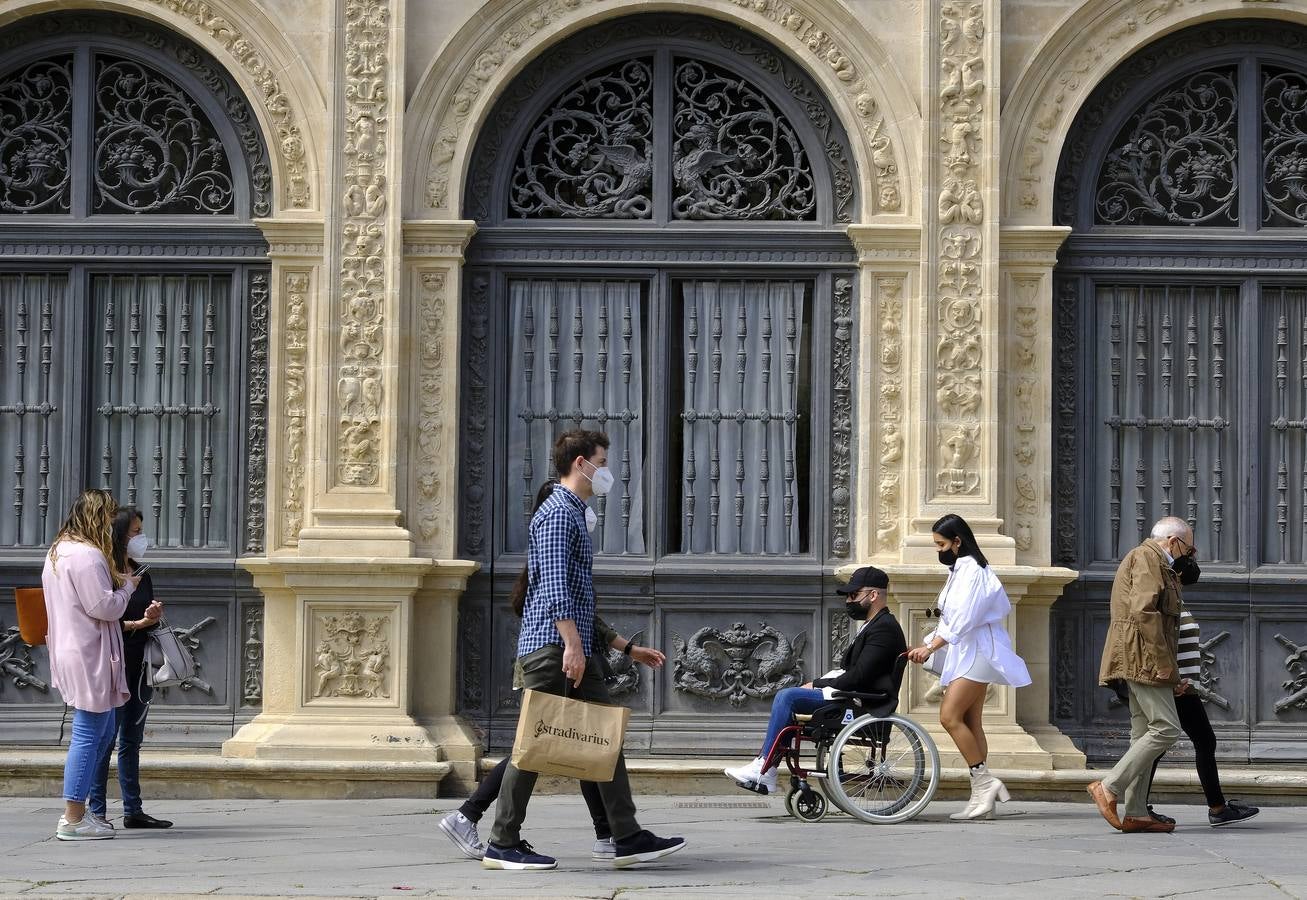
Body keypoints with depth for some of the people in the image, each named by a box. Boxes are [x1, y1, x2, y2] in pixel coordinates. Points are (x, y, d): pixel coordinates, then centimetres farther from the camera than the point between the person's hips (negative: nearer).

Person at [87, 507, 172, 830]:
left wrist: (154, 618, -5)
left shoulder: (142, 576, 15)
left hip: (139, 665, 8)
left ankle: (133, 810, 16)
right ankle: (96, 811, -1)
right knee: (106, 737, -5)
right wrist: (135, 624, -16)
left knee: (132, 739, 11)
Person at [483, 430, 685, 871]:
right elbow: (554, 584, -21)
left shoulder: (575, 513, 21)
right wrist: (571, 643, -27)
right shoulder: (557, 513, -11)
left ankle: (627, 838, 7)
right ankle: (503, 845, 0)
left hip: (576, 648, 10)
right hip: (552, 646, -10)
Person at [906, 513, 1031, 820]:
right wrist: (925, 646, 12)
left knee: (950, 716, -17)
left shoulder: (971, 571, -14)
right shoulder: (959, 570, 19)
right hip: (967, 653, 11)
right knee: (970, 723, 6)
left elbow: (962, 620, -22)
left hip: (977, 652, -11)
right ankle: (981, 796, 5)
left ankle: (984, 781, -15)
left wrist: (929, 648, -23)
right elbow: (949, 621, 21)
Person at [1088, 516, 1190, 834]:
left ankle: (1136, 814, 7)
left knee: (1144, 733, 8)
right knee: (1166, 728, -14)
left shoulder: (1150, 560, 26)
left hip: (1139, 663, 11)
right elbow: (1143, 610, -20)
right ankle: (1109, 788, -13)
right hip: (1144, 656, -11)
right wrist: (1162, 659, -20)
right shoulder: (1148, 558, -8)